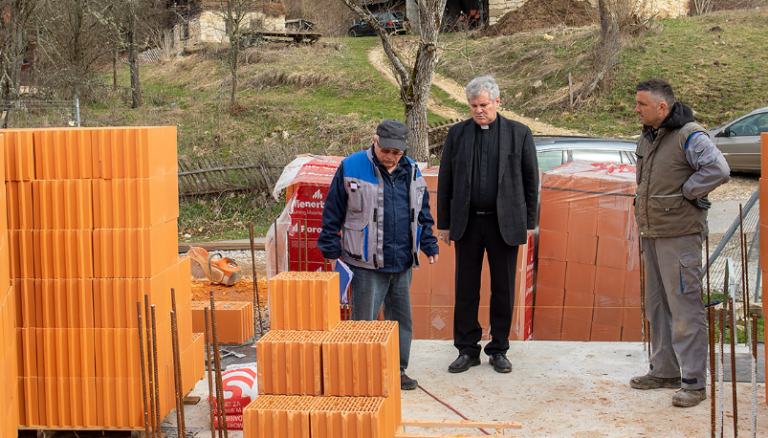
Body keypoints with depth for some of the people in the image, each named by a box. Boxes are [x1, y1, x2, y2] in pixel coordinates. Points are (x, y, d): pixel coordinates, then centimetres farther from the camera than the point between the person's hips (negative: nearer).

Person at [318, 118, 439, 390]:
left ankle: (397, 371, 24)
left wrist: (429, 245, 15)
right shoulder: (351, 168, -5)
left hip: (402, 263, 5)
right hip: (366, 264, -5)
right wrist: (331, 251, -2)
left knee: (401, 318, 12)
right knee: (363, 322, -1)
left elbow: (422, 213, 20)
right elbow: (332, 213, -1)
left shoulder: (411, 172, 9)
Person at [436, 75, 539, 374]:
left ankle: (499, 349, 19)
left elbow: (531, 180, 4)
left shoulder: (519, 133, 2)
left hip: (505, 223, -1)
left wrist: (529, 223, 1)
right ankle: (467, 350, 16)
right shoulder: (457, 134, 6)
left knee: (503, 289, 6)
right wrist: (444, 223, 4)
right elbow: (445, 181, 7)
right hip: (466, 223, 1)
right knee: (466, 288, 5)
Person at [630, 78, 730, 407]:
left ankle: (694, 382, -1)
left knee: (685, 306, -6)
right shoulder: (646, 139, 14)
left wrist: (685, 192, -15)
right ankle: (665, 371, 26)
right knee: (657, 305, 14)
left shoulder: (689, 136, -13)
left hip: (679, 235, -9)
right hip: (651, 233, 9)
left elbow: (718, 170, -25)